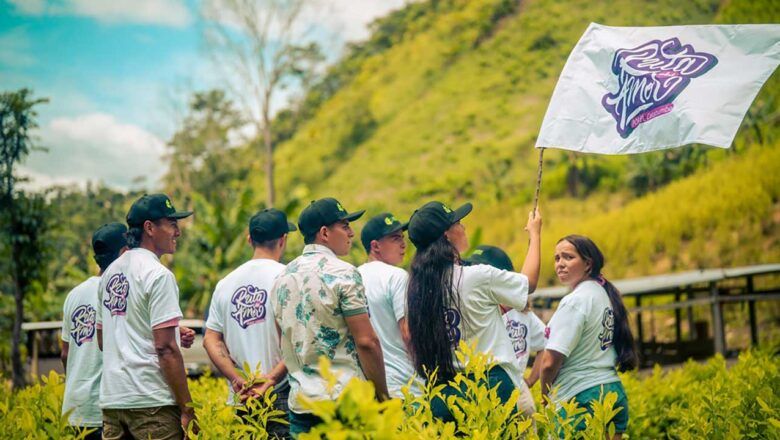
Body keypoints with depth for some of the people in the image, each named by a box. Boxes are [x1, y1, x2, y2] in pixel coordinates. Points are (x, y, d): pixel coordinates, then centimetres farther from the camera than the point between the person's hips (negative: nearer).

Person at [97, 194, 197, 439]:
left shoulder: (110, 272, 15)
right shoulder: (158, 274, -10)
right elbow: (165, 347, -16)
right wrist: (187, 409, -13)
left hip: (111, 399, 8)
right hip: (151, 400, -8)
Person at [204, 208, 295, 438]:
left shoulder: (226, 283, 11)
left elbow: (210, 339, 8)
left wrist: (237, 380, -1)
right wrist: (271, 379, -15)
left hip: (238, 399, 6)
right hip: (281, 397, -6)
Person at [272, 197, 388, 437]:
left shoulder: (283, 277, 12)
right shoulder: (343, 273, -9)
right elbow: (366, 341, -12)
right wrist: (383, 397, -6)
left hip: (300, 402, 7)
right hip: (346, 403, -7)